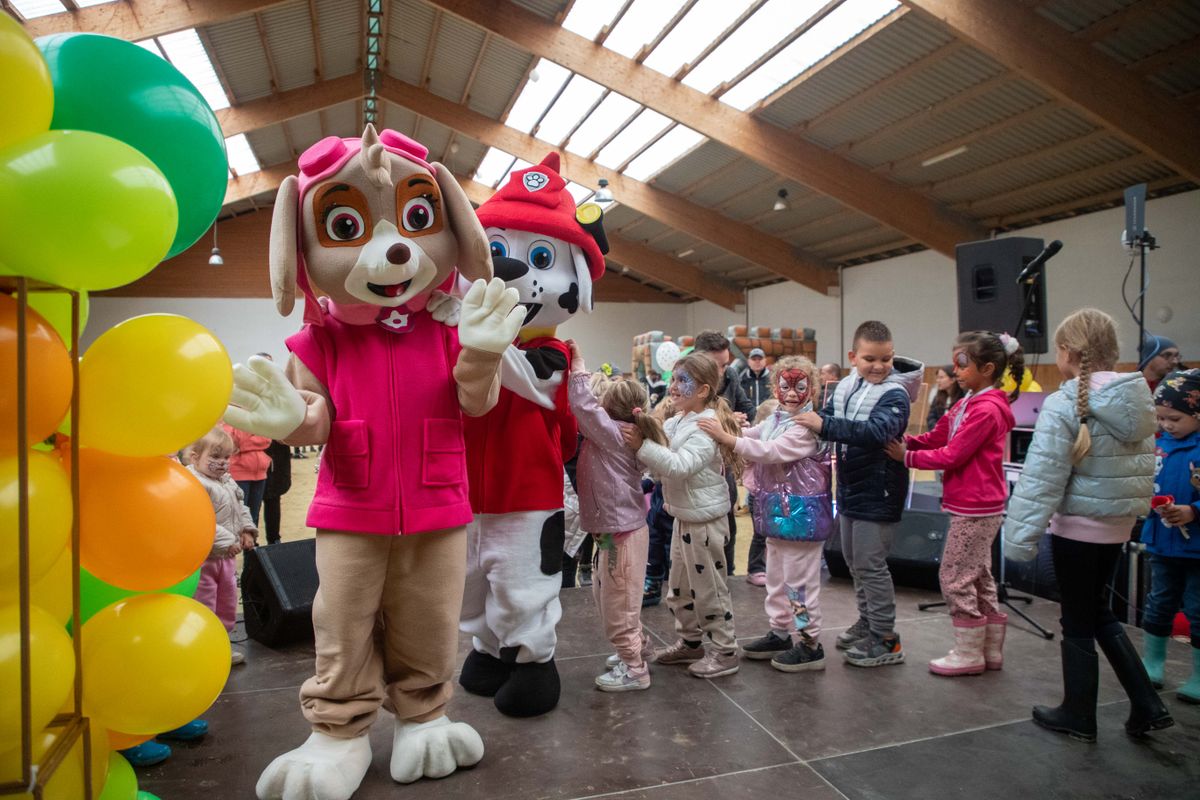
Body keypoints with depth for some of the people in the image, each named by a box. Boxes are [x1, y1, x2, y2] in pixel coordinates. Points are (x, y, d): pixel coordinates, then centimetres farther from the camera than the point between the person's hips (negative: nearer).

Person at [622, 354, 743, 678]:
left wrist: (642, 445, -37)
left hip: (704, 519, -9)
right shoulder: (678, 421, 7)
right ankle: (690, 643, 35)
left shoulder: (706, 428, -21)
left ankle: (726, 651, 18)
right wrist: (638, 431, -7)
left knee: (709, 587, 3)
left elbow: (680, 465, -33)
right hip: (684, 516, 9)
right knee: (679, 586, 18)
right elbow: (660, 453, 11)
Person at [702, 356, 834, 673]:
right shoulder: (774, 420, 11)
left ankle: (809, 644, 14)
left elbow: (771, 451, -30)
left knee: (799, 580, 1)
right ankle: (781, 632, 33)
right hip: (778, 512, 9)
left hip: (801, 513, -9)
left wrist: (728, 438, -35)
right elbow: (751, 437, 3)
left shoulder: (808, 426, -18)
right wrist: (724, 425, -15)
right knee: (776, 576, 19)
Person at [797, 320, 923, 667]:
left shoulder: (895, 394, -17)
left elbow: (875, 431, -34)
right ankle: (867, 622, 37)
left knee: (870, 565, -1)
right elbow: (828, 417, 4)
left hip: (877, 492, -7)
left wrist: (824, 425, -39)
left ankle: (885, 640, 14)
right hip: (849, 488, 8)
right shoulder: (845, 386, 4)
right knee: (854, 560, 19)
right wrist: (810, 419, -19)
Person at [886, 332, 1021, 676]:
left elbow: (952, 455, -20)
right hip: (976, 506, 10)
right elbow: (936, 438, 8)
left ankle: (968, 654, 12)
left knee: (955, 577, -1)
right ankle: (991, 650, 28)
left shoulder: (986, 410, -19)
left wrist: (907, 457, -13)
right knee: (979, 577, 17)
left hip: (975, 509, -10)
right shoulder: (967, 404, 11)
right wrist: (904, 442, -6)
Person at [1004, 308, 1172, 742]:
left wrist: (1020, 537, -18)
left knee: (1077, 623, 9)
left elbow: (1041, 478, -21)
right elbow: (1144, 468, 9)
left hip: (1077, 527, -7)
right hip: (1117, 526, 7)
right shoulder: (1138, 400, 3)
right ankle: (1146, 705, 26)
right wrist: (1132, 510, 19)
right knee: (1100, 613, 24)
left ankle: (1078, 716, 24)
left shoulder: (1063, 405, -20)